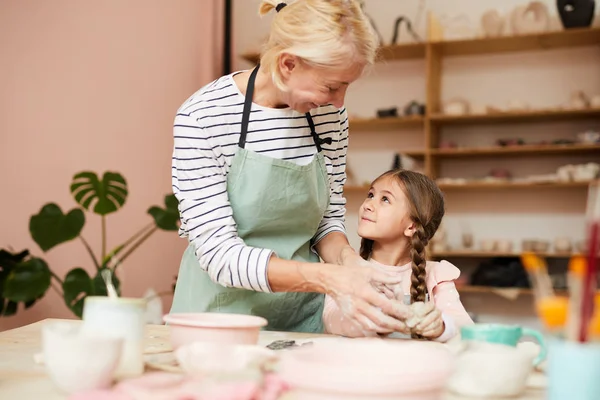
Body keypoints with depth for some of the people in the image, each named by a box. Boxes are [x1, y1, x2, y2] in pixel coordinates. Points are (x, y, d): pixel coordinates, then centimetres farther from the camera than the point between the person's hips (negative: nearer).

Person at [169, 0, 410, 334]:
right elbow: (220, 255, -19)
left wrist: (346, 259, -13)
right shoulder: (201, 117, -16)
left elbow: (329, 217, 8)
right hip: (225, 307, -3)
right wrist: (329, 278, -29)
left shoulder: (329, 112, -2)